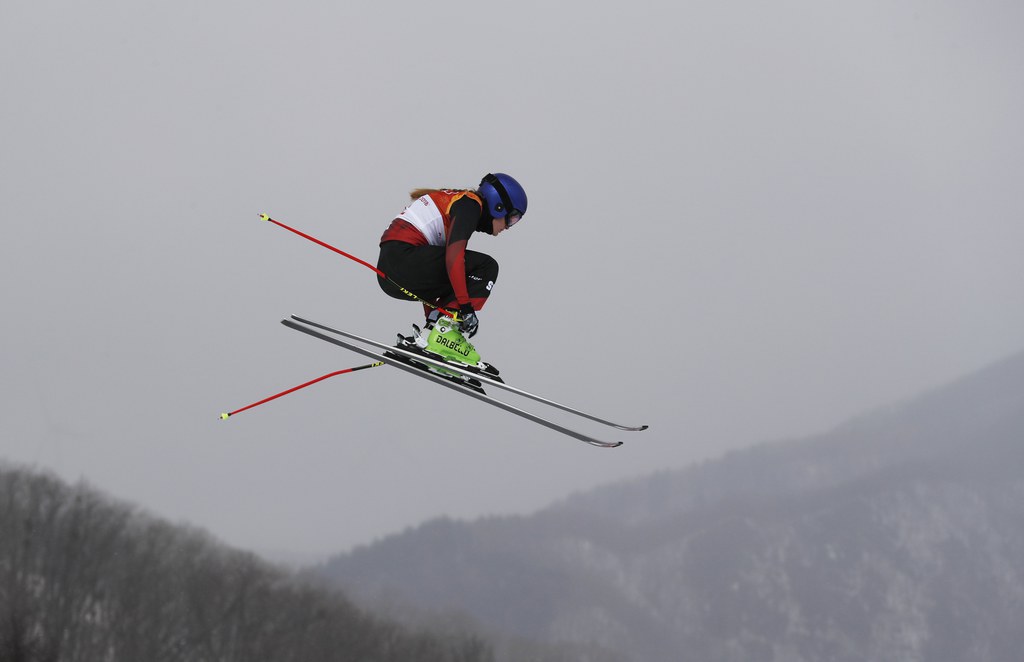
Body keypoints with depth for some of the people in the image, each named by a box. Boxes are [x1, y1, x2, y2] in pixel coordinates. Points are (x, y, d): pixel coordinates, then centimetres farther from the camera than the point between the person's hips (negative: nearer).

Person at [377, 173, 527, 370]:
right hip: (402, 256, -10)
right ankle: (444, 333, -11)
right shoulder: (471, 204, -1)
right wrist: (466, 306, -16)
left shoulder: (455, 200, 27)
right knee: (486, 267, -5)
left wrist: (431, 319, 30)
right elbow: (454, 255, -17)